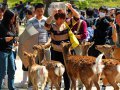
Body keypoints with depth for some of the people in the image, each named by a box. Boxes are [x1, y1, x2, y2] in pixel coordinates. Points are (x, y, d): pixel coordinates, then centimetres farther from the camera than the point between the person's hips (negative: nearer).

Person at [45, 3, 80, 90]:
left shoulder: (67, 24, 2)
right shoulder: (52, 26, -4)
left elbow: (77, 17, -5)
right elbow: (47, 24, -25)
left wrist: (71, 8, -20)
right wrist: (53, 14, -38)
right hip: (56, 53, -1)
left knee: (66, 72, 5)